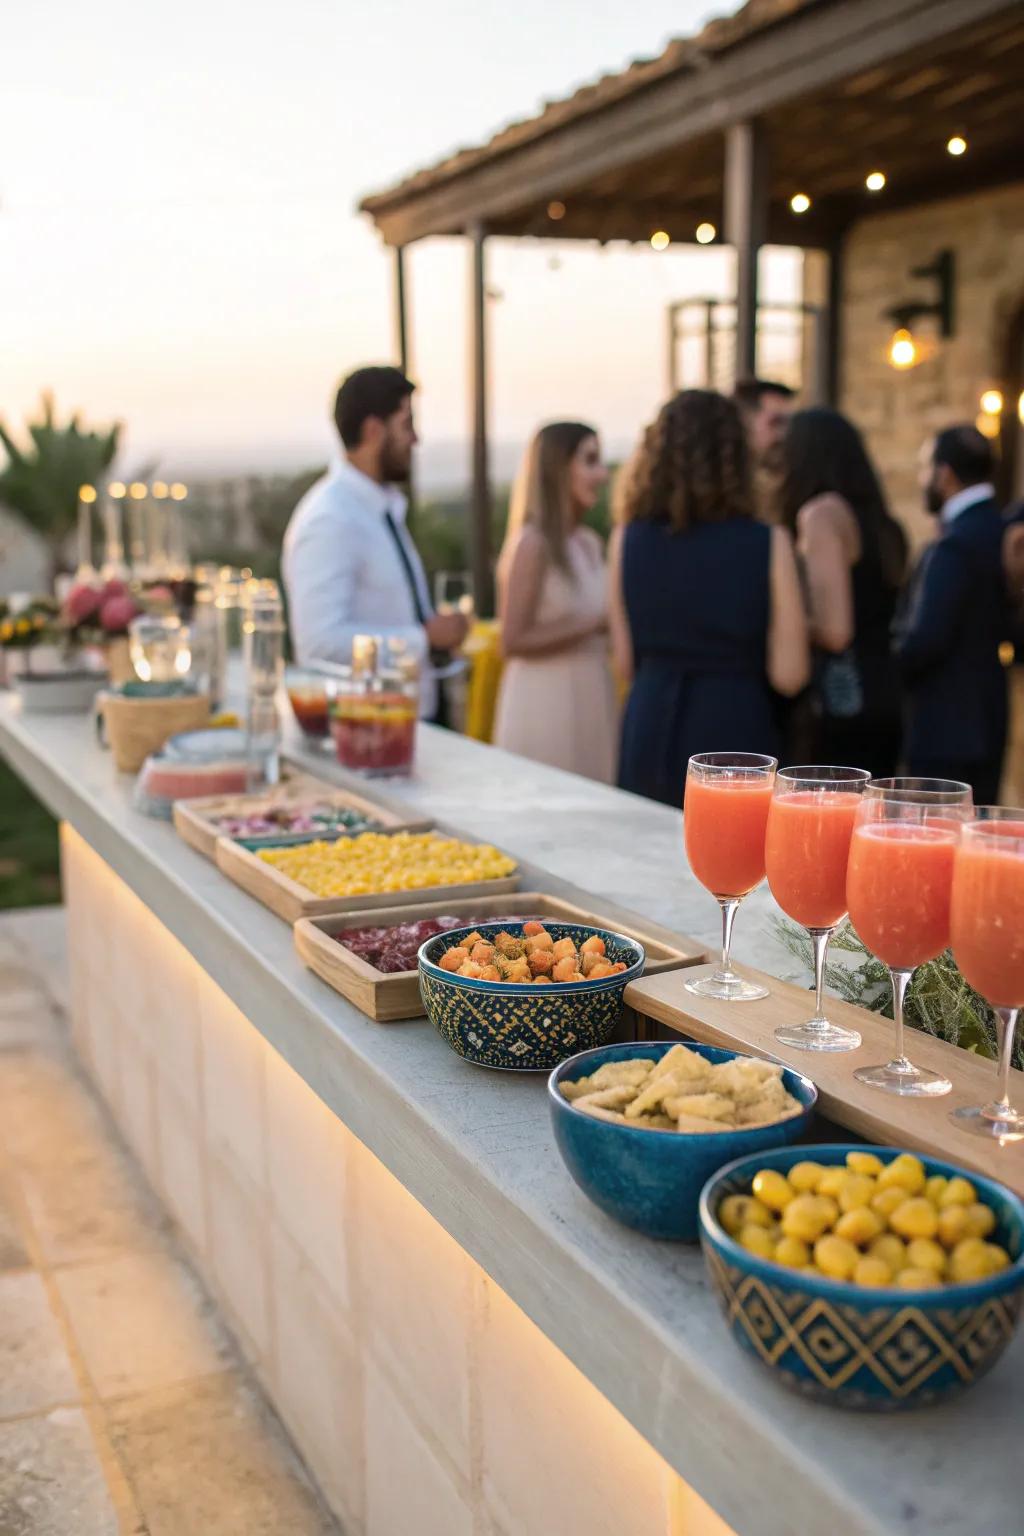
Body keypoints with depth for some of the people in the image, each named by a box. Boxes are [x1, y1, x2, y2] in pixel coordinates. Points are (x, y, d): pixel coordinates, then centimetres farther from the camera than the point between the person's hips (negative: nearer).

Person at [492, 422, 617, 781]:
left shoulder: (590, 543, 11)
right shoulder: (532, 544, -10)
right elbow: (513, 641, -15)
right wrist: (595, 624, -17)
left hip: (592, 699, 7)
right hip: (545, 704, -7)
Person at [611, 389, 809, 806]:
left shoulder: (627, 540, 0)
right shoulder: (768, 544, -8)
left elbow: (625, 663, 6)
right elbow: (788, 675, -8)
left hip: (649, 731, 3)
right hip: (734, 731, -3)